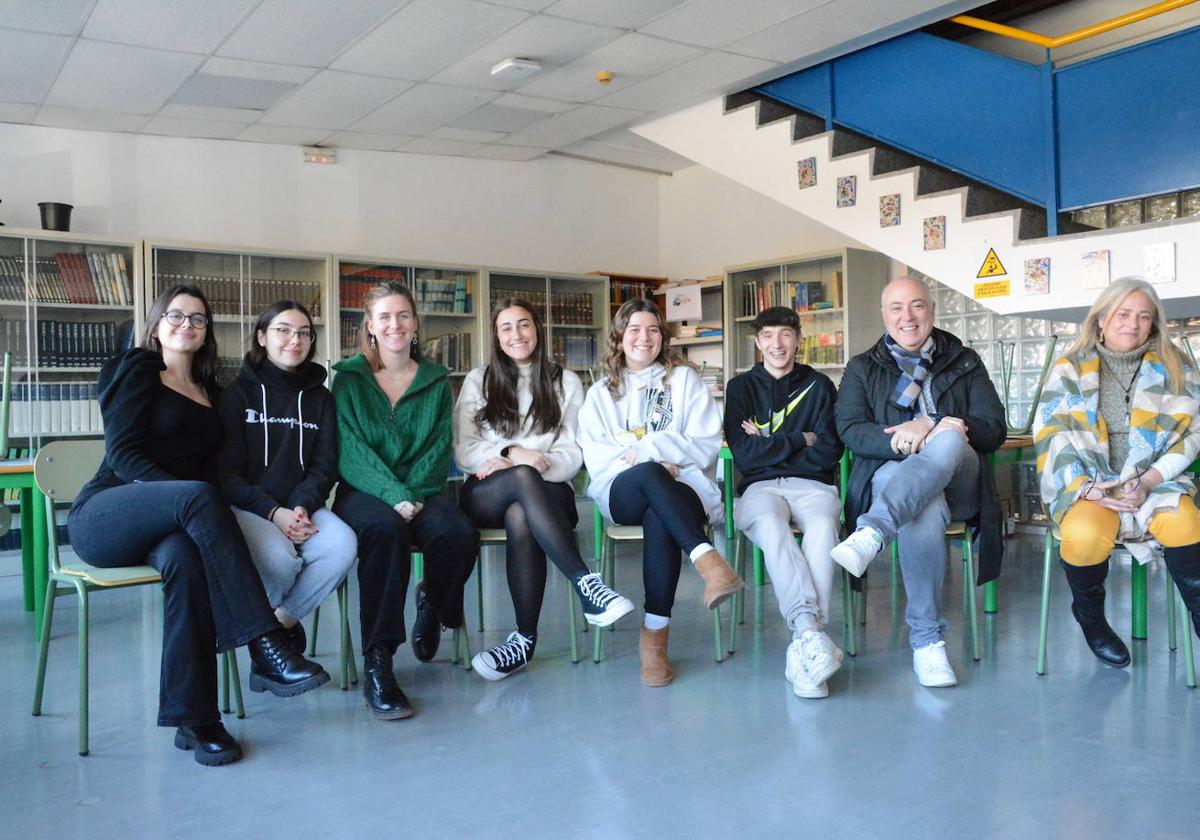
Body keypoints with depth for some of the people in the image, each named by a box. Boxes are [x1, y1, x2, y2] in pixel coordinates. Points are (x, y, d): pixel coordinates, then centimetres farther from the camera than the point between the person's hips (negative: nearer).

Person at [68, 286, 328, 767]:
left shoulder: (208, 389, 21)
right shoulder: (136, 370, 6)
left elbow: (212, 467, 13)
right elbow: (123, 453, -7)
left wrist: (205, 512, -10)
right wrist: (188, 499, -22)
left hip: (168, 524, 4)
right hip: (103, 517, -4)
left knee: (185, 557, -35)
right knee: (199, 497, -36)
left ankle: (194, 719, -34)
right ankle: (265, 647, -41)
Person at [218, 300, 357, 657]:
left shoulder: (319, 397, 14)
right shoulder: (238, 394, 4)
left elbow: (325, 465, 6)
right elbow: (227, 472, -4)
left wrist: (302, 506, -14)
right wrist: (273, 512, -19)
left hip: (301, 505, 3)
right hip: (247, 506, -3)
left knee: (343, 546, -29)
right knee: (280, 557, -34)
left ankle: (285, 620, -5)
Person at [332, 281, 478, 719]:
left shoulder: (436, 380, 12)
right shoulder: (349, 379, 5)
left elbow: (440, 450, 4)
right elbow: (350, 453, -6)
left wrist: (410, 494, -15)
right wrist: (393, 496, -23)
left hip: (421, 493, 2)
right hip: (364, 491, -2)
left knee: (459, 533, -30)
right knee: (386, 528, -37)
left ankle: (432, 604, 5)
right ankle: (377, 662, -30)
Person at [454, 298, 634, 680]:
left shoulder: (565, 382, 16)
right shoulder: (479, 380, 17)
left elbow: (572, 455, 6)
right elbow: (463, 451, 6)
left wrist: (524, 463, -13)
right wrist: (511, 454, -14)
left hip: (549, 492, 0)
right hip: (485, 495, 0)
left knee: (520, 518, -38)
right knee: (523, 477, -37)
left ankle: (525, 639, -34)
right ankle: (587, 585, -43)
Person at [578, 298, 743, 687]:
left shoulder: (684, 379, 17)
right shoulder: (601, 393, 22)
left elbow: (706, 446, 5)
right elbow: (596, 458, 6)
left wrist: (646, 449, -7)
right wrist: (656, 465, -10)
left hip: (681, 491, 0)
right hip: (623, 494, 1)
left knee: (659, 521, -37)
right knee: (649, 474, -37)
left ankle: (654, 635, -34)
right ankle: (708, 560, -48)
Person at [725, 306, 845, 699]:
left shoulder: (819, 386, 15)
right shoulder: (742, 387, 13)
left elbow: (828, 453, 2)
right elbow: (744, 456, 0)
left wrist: (769, 447, 0)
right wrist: (800, 439, 1)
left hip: (812, 485, 0)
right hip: (760, 488, 0)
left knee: (823, 524, -35)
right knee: (771, 524, -37)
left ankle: (803, 650, -43)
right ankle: (810, 630, -50)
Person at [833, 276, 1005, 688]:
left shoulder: (965, 363, 19)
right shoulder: (862, 368, 18)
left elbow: (994, 430, 7)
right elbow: (850, 430, 2)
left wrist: (929, 429, -11)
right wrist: (902, 441, -19)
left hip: (958, 482, 1)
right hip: (890, 477, 0)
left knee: (949, 442, -36)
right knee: (924, 511, -38)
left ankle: (872, 532, -52)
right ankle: (926, 640, -33)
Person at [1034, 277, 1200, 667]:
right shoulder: (1070, 368, 9)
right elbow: (1052, 436, 1)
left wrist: (1148, 482, -12)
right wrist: (1085, 488, -15)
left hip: (1155, 480, 1)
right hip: (1086, 484, -1)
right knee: (1086, 533, -34)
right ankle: (1089, 617, -3)